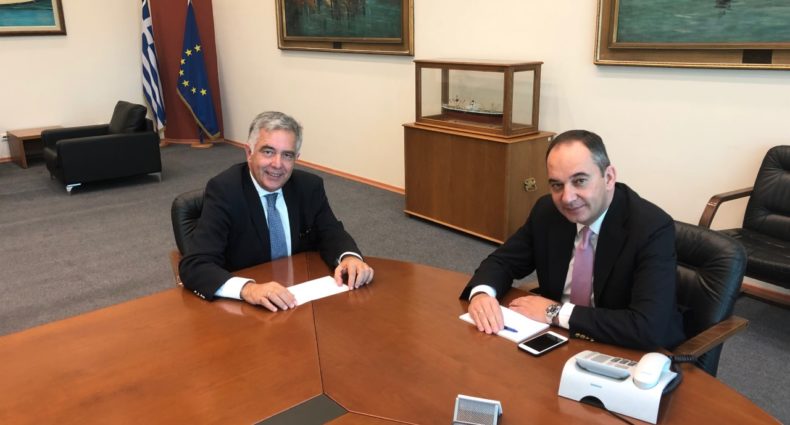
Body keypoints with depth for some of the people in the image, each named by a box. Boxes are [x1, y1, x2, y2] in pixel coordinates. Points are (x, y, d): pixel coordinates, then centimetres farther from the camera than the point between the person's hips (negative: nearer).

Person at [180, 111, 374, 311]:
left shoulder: (309, 186, -3)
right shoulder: (223, 190, -15)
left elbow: (330, 233, 6)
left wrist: (349, 257, -18)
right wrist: (247, 288, -39)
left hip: (303, 296, 3)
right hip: (243, 308, -3)